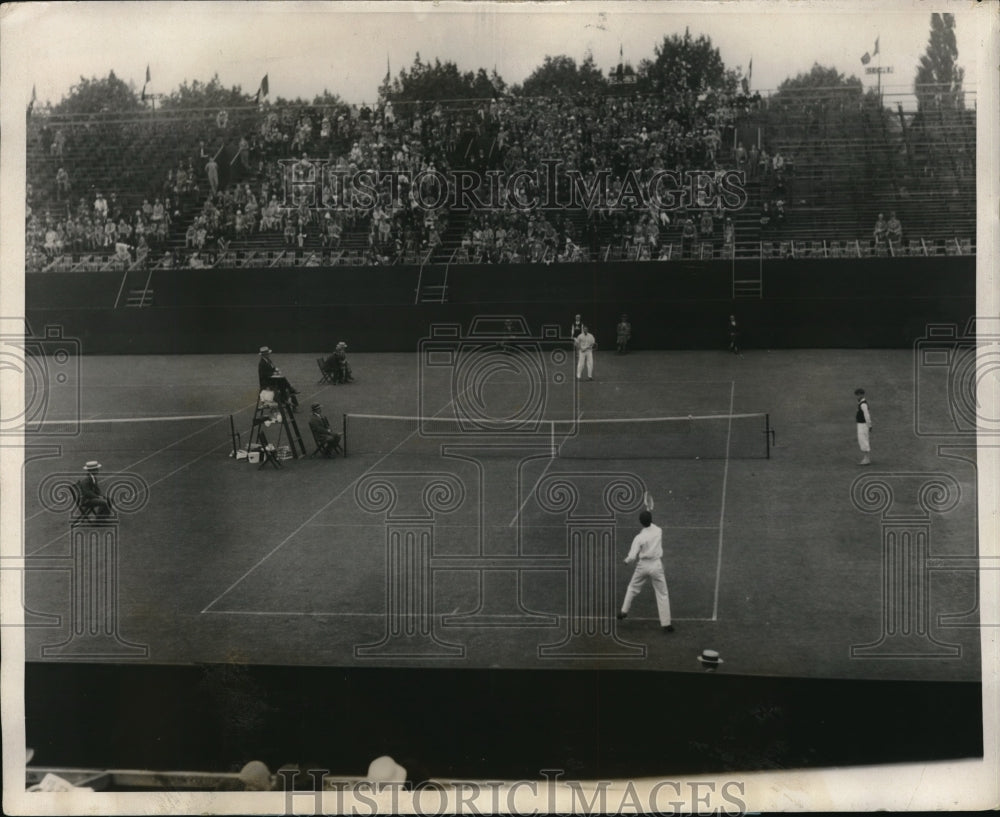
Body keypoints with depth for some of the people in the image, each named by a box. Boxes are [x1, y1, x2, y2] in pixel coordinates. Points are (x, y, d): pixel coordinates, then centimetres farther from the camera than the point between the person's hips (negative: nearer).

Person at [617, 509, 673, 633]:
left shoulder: (639, 537, -15)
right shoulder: (659, 531, -8)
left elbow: (632, 557, -13)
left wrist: (626, 561, 6)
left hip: (642, 565, -1)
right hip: (656, 565, 1)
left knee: (632, 588, 24)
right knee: (662, 594, 6)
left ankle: (624, 611, 29)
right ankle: (666, 624, 6)